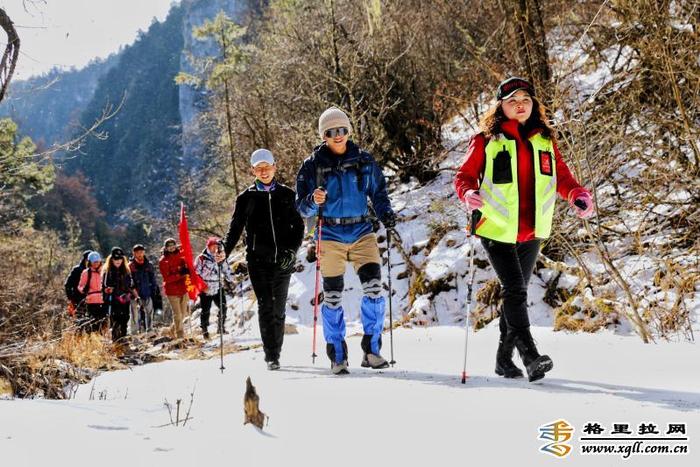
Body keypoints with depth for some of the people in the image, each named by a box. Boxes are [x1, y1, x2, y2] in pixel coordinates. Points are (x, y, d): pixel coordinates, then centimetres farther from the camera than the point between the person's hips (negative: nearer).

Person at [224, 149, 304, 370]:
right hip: (258, 260, -1)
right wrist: (225, 250, -11)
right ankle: (270, 356, -8)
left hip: (283, 260, 1)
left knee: (279, 309, 4)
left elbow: (298, 226, 9)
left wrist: (292, 250, -6)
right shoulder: (246, 198, 7)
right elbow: (235, 228, 5)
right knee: (265, 306, -8)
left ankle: (275, 354, 15)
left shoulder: (287, 195, 8)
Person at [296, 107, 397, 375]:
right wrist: (313, 201, -21)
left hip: (362, 232, 1)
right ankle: (337, 356, 12)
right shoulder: (312, 166, 0)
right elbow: (301, 207, 1)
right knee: (332, 295, 2)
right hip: (330, 235, -1)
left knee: (374, 286, -13)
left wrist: (385, 213, -4)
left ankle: (371, 350, -3)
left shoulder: (364, 161, 6)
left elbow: (378, 192, 15)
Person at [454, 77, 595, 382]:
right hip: (497, 230, -4)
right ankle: (530, 356, -17)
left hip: (531, 232, 5)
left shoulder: (545, 140, 9)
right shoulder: (486, 141, -3)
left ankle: (504, 357, 23)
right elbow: (465, 176, -3)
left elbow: (561, 177, 11)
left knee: (517, 292, 12)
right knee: (515, 290, -15)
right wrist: (469, 195, -26)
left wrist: (578, 195, -9)